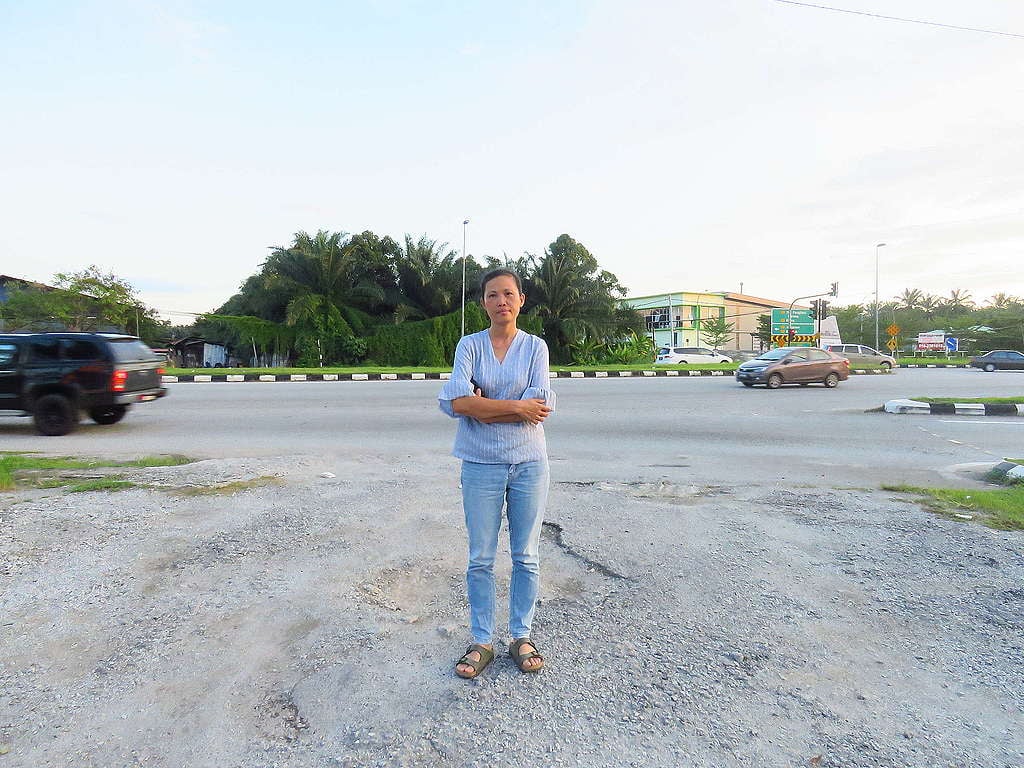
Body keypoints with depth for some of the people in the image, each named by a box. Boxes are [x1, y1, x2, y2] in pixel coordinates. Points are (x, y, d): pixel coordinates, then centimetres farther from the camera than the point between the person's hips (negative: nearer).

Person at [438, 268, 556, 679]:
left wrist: (482, 407, -13)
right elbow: (457, 401, -15)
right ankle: (482, 642, 25)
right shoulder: (470, 344, 1)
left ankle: (521, 636, 29)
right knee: (480, 559, 9)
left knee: (526, 557, 12)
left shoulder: (535, 346, 1)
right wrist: (516, 406, -16)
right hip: (482, 464, 0)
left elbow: (540, 407, -13)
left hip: (528, 462, 0)